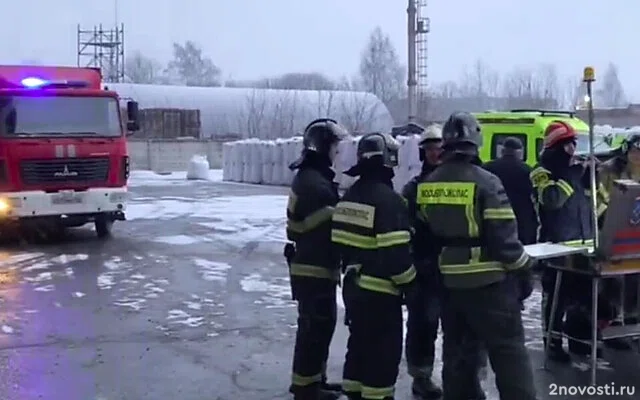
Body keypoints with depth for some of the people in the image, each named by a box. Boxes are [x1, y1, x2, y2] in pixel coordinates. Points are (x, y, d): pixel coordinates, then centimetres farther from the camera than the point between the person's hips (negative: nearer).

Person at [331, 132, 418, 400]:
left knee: (360, 340, 19)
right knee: (384, 348, 1)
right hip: (381, 288, -9)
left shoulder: (350, 195, 9)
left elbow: (342, 242, 14)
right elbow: (395, 251, -21)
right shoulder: (387, 198, -19)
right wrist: (408, 282, -10)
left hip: (355, 284, 9)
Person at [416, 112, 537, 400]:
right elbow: (504, 235, -16)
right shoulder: (485, 182, -15)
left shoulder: (427, 185, 2)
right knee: (508, 350, 1)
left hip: (450, 281, 6)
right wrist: (523, 271, -4)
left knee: (457, 349, 17)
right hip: (489, 281, -6)